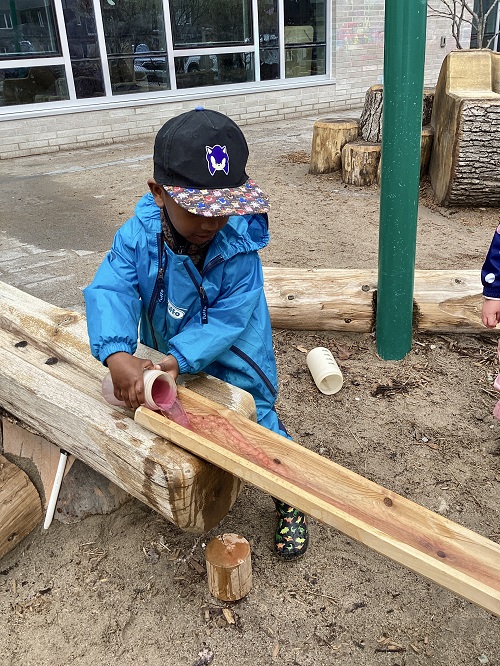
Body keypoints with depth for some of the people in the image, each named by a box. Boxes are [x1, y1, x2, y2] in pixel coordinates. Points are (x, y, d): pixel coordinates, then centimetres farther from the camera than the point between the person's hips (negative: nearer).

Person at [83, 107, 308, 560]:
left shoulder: (240, 248, -30)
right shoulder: (138, 236, -24)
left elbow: (228, 319, -32)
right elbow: (109, 292, -34)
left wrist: (178, 360, -46)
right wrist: (118, 356, -53)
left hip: (229, 358, -4)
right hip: (167, 352, 4)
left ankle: (289, 503, 27)